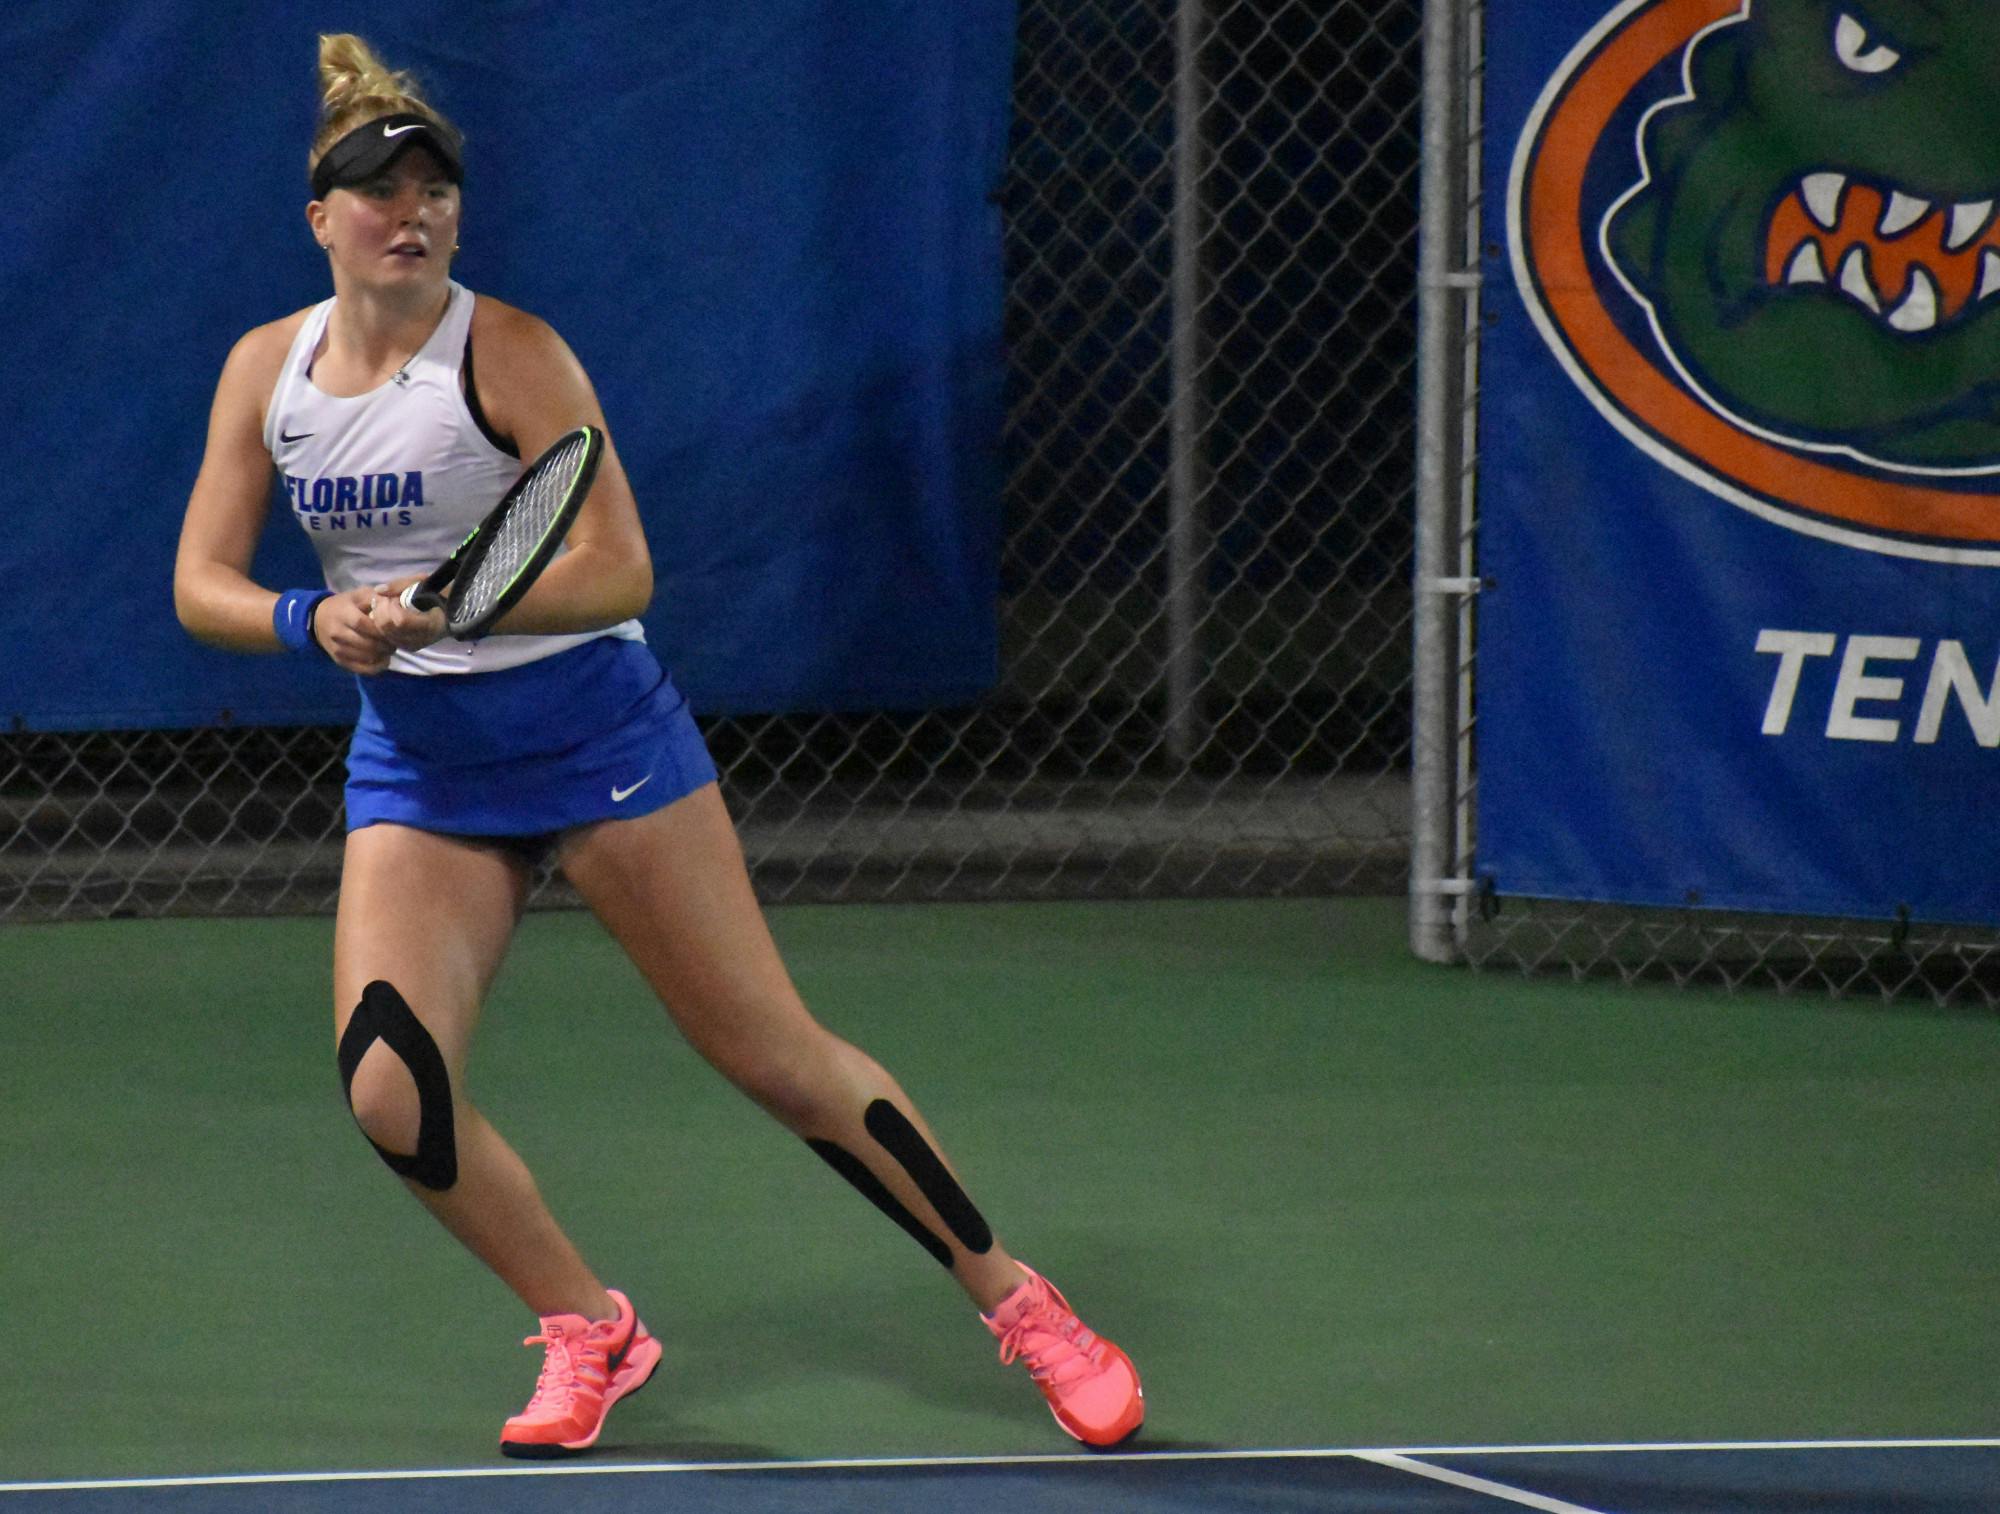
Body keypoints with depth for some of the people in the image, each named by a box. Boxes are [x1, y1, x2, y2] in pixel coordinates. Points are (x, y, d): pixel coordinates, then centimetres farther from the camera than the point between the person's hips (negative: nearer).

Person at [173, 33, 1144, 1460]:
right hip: (417, 758, 4)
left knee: (780, 1057, -3)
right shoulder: (267, 368, 0)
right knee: (390, 1089, -14)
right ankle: (588, 1331, 8)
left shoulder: (509, 354, -14)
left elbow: (617, 571, -19)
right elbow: (202, 581, 1)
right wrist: (317, 618, -19)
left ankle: (1015, 1299, 10)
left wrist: (445, 607, -33)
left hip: (594, 734, -4)